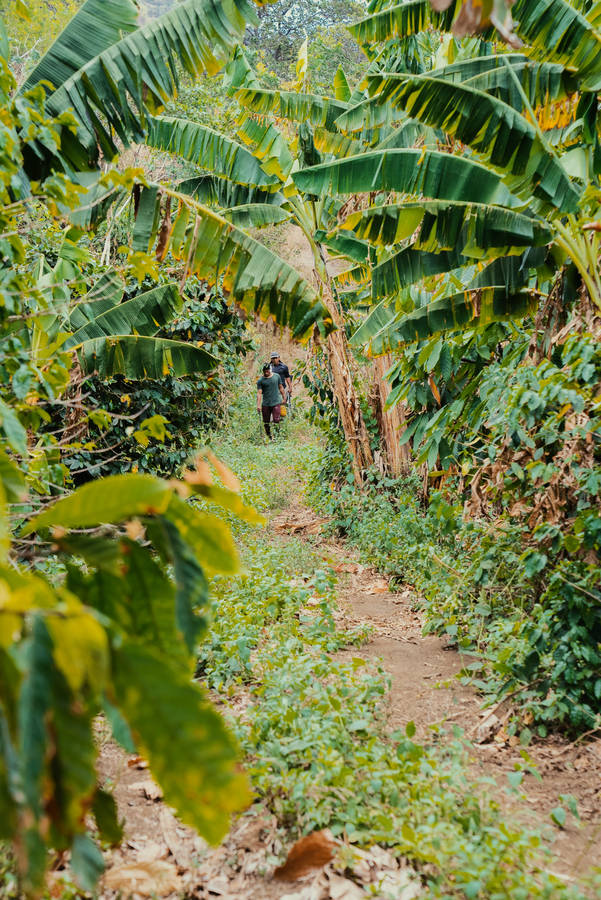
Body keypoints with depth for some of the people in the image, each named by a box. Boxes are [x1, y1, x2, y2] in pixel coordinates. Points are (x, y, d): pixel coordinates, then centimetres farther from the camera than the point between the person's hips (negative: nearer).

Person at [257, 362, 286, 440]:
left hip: (276, 402, 0)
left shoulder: (276, 376, 4)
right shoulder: (260, 380, -3)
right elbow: (259, 393, -8)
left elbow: (280, 387, 15)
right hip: (265, 404, 0)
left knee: (276, 420, -10)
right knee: (266, 422, 7)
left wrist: (284, 398, 18)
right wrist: (258, 405, -16)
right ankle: (269, 436, 21)